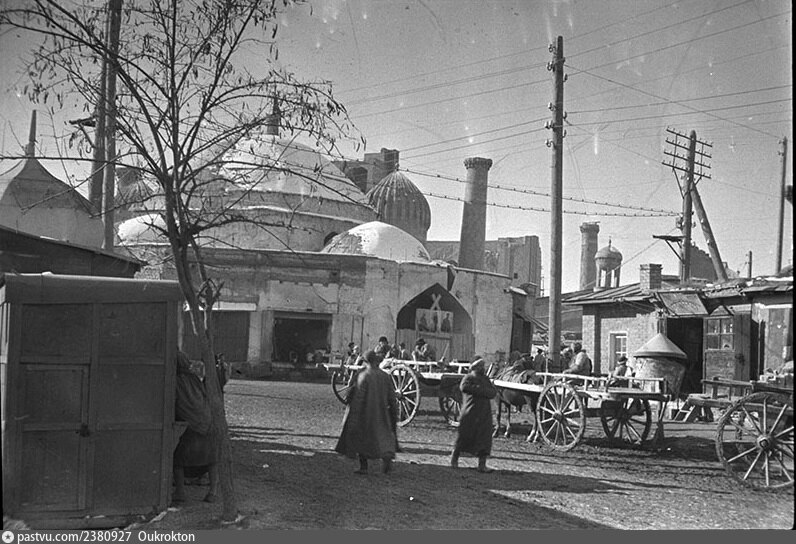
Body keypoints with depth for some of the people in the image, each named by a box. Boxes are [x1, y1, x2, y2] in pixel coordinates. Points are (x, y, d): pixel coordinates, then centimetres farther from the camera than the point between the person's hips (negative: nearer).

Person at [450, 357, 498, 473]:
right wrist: (483, 390, -17)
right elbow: (464, 387, -25)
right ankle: (454, 458, 27)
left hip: (484, 414, 5)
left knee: (484, 439, -1)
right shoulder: (468, 378, -2)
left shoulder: (485, 379, 15)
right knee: (464, 436, 5)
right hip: (470, 414, -5)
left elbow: (493, 393, 3)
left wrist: (479, 390, -13)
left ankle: (482, 465, 2)